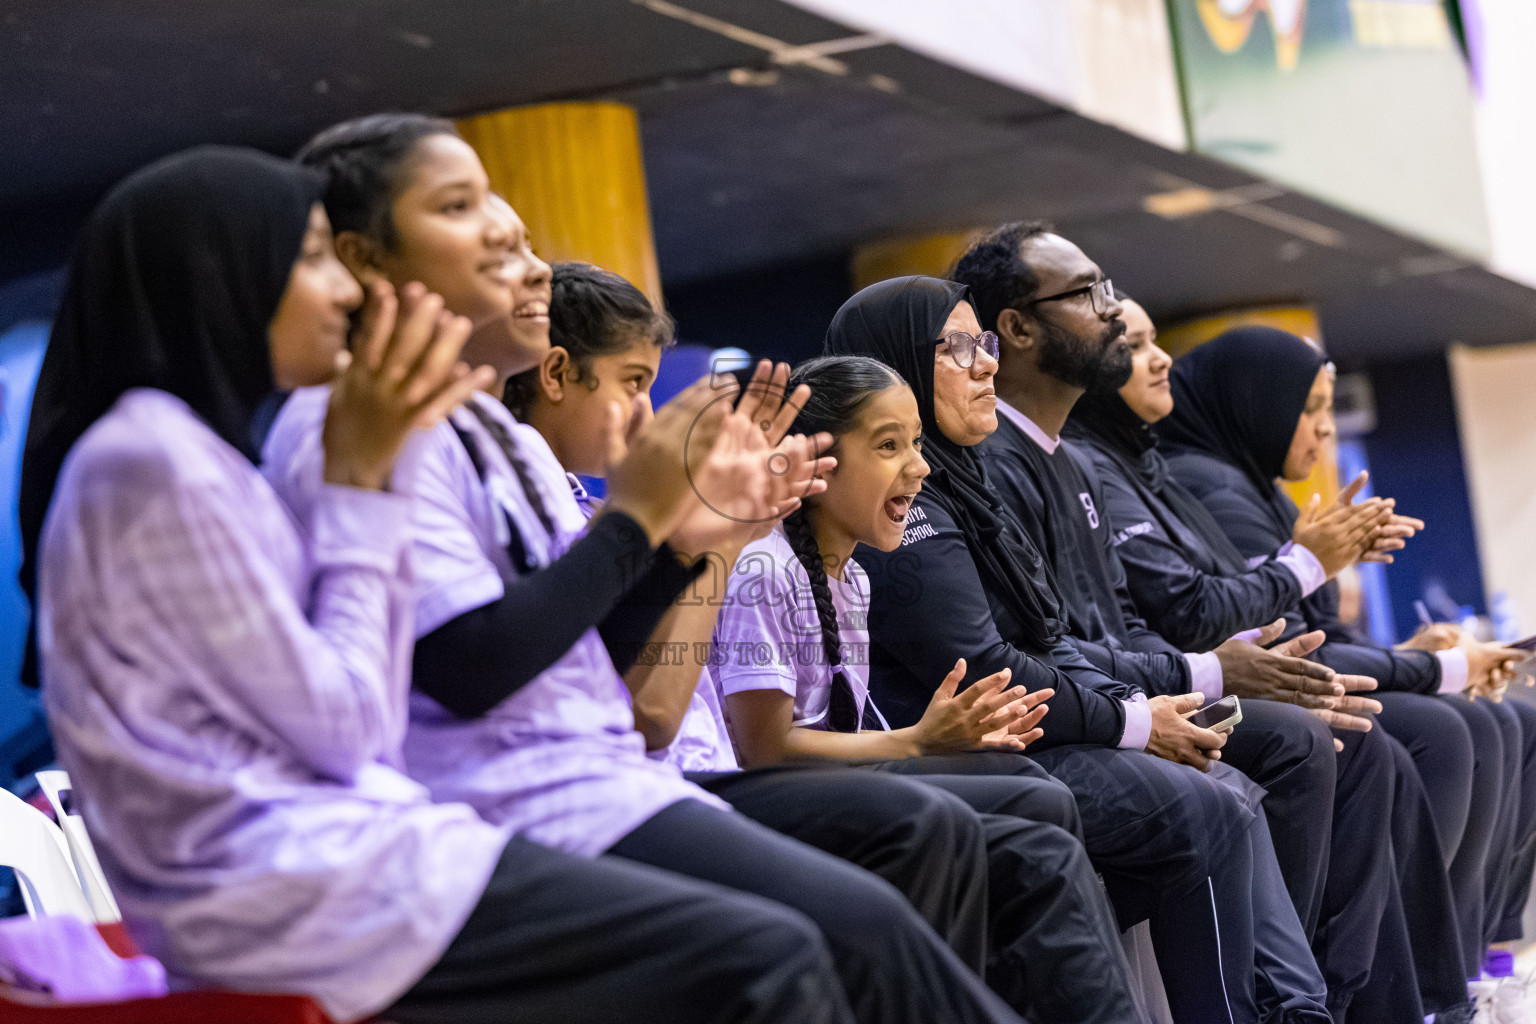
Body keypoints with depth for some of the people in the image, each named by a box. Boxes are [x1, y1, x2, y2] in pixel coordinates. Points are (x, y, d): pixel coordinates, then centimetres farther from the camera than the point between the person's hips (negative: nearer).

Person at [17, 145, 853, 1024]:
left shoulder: (198, 452, 18)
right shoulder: (151, 459, -11)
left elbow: (369, 723, 12)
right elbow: (341, 727, -13)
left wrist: (375, 475, 10)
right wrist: (359, 485, -4)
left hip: (316, 846, 10)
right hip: (289, 889, -10)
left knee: (770, 948, 4)